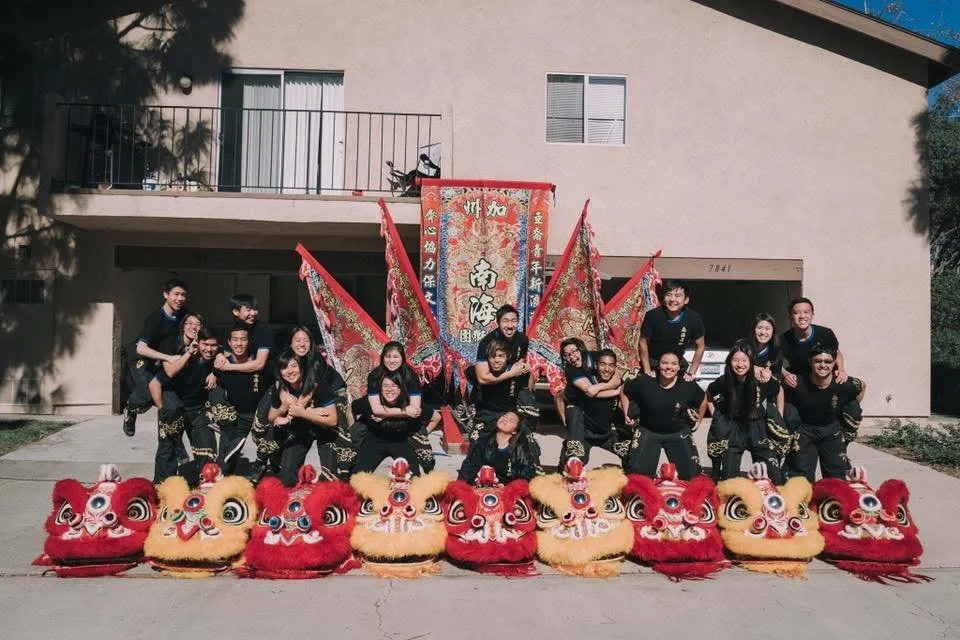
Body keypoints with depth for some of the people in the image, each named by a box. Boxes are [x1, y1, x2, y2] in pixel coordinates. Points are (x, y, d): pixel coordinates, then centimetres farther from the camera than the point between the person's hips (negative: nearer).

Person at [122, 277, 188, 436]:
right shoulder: (155, 318, -24)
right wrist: (169, 358, -36)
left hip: (160, 362, 6)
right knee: (147, 395, -23)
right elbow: (141, 348, -29)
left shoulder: (182, 314, -8)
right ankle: (130, 411, 11)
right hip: (142, 362, -6)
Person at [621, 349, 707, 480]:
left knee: (692, 473, 3)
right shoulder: (644, 382, -19)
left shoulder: (688, 386, -14)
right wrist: (627, 415, -1)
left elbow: (703, 399, 8)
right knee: (638, 473, -6)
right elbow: (624, 391, 0)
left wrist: (698, 420, 13)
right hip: (647, 431, -1)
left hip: (679, 432, 1)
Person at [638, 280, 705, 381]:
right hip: (652, 361, -1)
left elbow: (700, 346, -6)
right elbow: (643, 342, -11)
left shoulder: (694, 318, -20)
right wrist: (647, 370, -10)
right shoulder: (652, 315, -25)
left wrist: (691, 373, -6)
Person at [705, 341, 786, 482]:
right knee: (728, 476, 5)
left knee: (772, 476, 4)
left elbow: (779, 391, 7)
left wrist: (779, 419, 7)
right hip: (732, 431, 0)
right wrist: (715, 416, 3)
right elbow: (708, 394, 9)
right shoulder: (724, 381, -12)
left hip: (758, 430, 0)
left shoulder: (763, 380, -15)